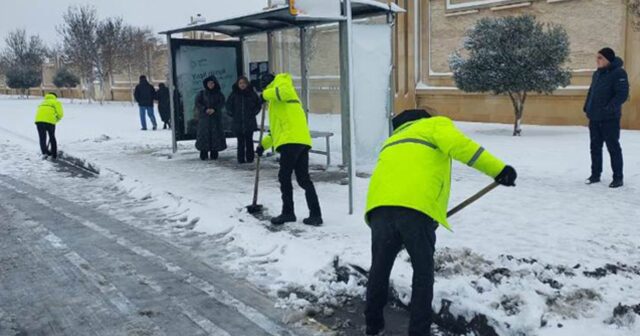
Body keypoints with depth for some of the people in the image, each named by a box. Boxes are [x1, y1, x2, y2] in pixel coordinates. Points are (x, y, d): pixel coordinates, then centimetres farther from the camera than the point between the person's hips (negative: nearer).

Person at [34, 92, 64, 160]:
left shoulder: (42, 103, 31)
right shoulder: (56, 102, 16)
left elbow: (39, 114, 21)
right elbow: (60, 114, 1)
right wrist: (56, 120, 18)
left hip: (39, 120, 3)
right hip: (50, 121, -3)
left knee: (42, 138, 6)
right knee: (52, 138, 13)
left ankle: (45, 152, -15)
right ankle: (54, 155, 19)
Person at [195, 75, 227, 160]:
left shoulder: (219, 94, 8)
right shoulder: (202, 93, 7)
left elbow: (222, 103, 0)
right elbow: (197, 103, 0)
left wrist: (214, 109, -16)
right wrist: (205, 110, -14)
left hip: (216, 117, 1)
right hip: (204, 117, 0)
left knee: (216, 134, -5)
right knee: (204, 134, -6)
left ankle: (214, 154, 1)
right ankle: (203, 154, -3)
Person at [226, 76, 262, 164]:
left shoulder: (252, 93, 0)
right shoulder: (234, 94, 2)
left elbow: (259, 103, 11)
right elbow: (228, 104, 15)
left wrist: (254, 113, 4)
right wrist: (232, 114, 7)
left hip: (250, 122, 0)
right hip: (238, 122, 0)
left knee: (249, 140, 5)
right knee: (240, 141, 1)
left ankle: (250, 157, 12)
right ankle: (241, 159, 5)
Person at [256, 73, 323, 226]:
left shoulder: (281, 82, 7)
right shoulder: (277, 101, 34)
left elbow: (284, 92, -20)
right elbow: (279, 127, 33)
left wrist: (267, 93, -5)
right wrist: (264, 144, 28)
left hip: (292, 140, -9)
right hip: (301, 140, 9)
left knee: (284, 177, -1)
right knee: (303, 179, 8)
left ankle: (288, 212, 6)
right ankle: (315, 215, 7)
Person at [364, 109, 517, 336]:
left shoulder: (394, 139, 40)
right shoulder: (437, 124, 21)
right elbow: (458, 145, -2)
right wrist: (498, 170, -5)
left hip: (380, 205, 5)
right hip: (416, 207, -5)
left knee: (380, 267, 22)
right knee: (423, 271, 14)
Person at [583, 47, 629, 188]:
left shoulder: (618, 73, -10)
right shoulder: (597, 73, 13)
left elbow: (622, 94, -17)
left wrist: (609, 108, -24)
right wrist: (587, 108, 10)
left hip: (610, 118, -7)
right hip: (594, 118, 7)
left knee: (613, 147, 0)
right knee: (595, 147, 12)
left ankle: (618, 178, 8)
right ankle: (595, 175, 23)